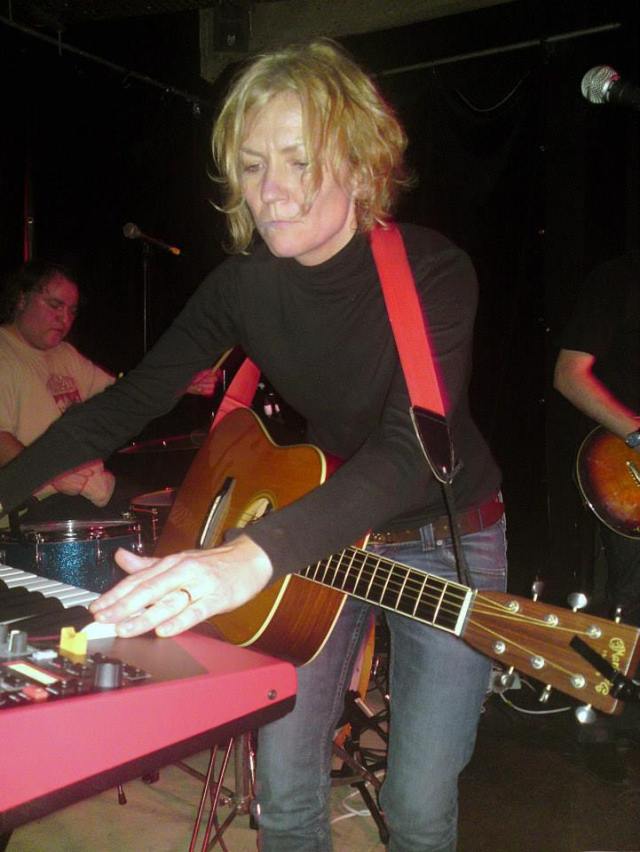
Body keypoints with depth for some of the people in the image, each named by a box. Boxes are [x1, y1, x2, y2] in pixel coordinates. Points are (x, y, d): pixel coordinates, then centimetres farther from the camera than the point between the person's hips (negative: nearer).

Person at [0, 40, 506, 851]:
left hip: (446, 538, -3)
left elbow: (411, 450, -38)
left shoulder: (432, 271, -24)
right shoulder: (244, 280, -10)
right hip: (321, 530, 4)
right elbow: (130, 400, -4)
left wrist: (255, 556, -52)